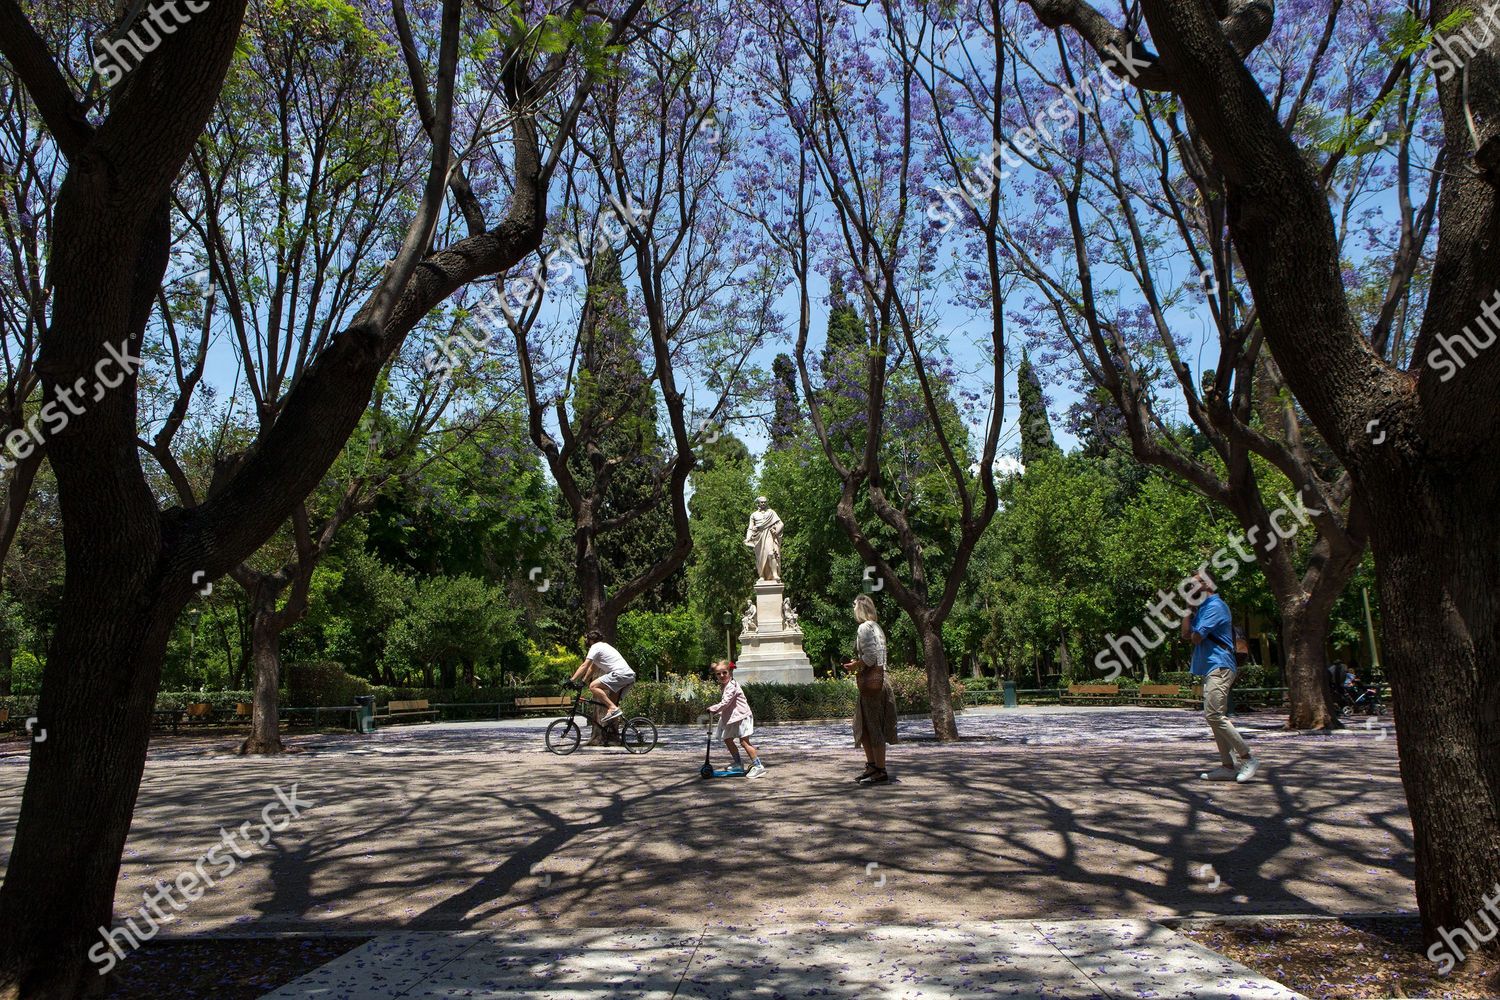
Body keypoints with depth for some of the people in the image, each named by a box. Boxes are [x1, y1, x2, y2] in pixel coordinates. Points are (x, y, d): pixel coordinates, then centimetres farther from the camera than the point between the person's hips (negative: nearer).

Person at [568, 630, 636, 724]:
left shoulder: (595, 647, 1)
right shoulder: (604, 646, 29)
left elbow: (584, 666, -6)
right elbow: (592, 668, 31)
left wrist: (571, 680, -4)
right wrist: (583, 681, 27)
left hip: (620, 674, -10)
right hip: (630, 676, 10)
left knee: (593, 686, -13)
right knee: (612, 701, 17)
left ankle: (613, 709, -19)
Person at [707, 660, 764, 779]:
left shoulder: (731, 686, -18)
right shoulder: (724, 686, 14)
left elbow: (725, 703, -22)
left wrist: (713, 709, -10)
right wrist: (717, 711, 9)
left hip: (741, 716, -11)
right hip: (731, 718, 11)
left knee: (744, 742, -13)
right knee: (727, 740, 15)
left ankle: (758, 766, -12)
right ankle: (738, 764, 26)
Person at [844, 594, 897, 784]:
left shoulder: (865, 627, -12)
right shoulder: (876, 626, 17)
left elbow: (870, 657, -19)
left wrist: (854, 666, -5)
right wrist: (857, 663, 14)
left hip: (871, 680, -10)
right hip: (877, 678, 10)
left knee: (874, 726, -5)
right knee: (863, 726, 16)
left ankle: (880, 771, -1)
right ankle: (872, 765, 23)